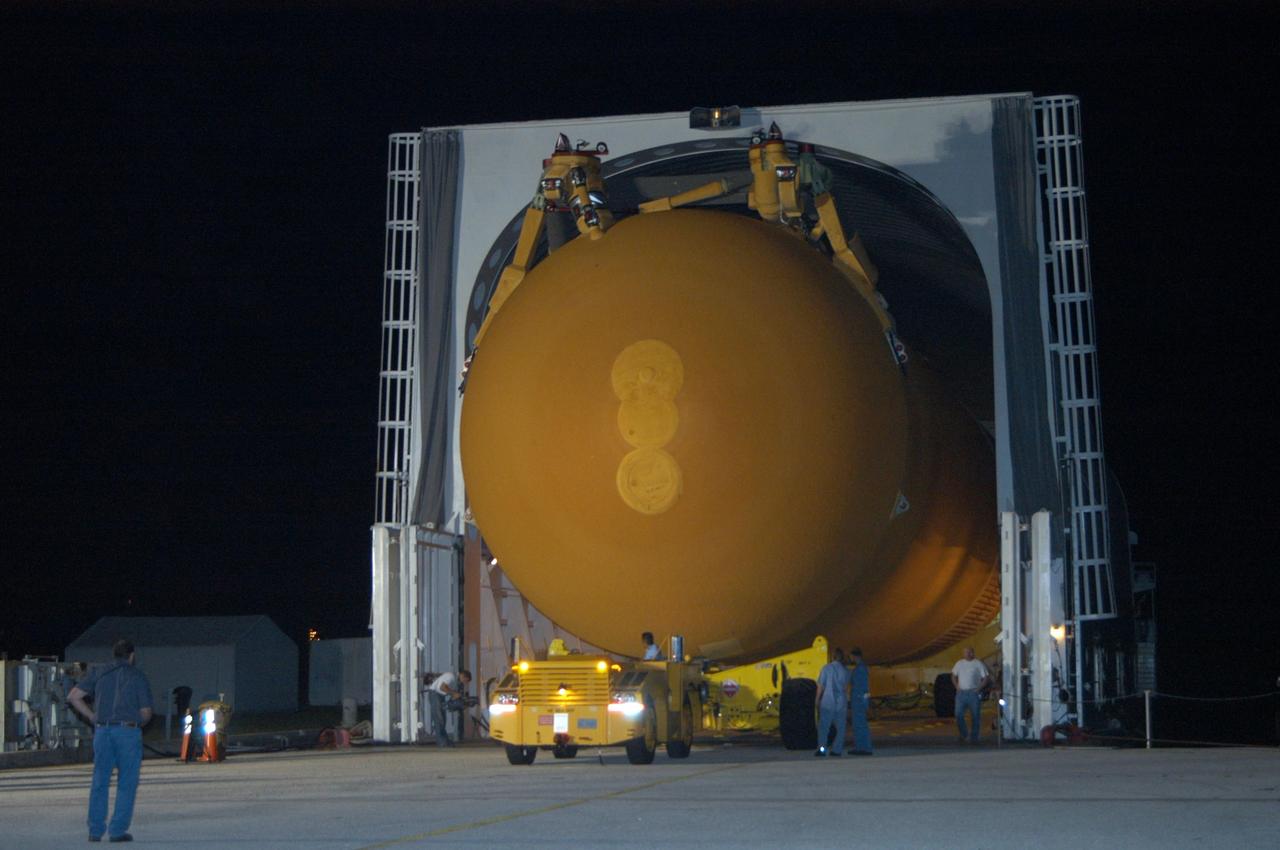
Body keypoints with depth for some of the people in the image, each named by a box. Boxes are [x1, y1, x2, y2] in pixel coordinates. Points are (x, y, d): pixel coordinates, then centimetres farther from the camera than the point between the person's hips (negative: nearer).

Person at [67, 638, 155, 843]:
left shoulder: (99, 673, 12)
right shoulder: (138, 676, 4)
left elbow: (73, 696, 4)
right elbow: (146, 712, 1)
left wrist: (93, 717, 10)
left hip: (103, 730, 3)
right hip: (128, 731, -3)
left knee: (100, 782, 10)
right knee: (126, 784, 3)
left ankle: (95, 830, 8)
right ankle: (117, 830, -2)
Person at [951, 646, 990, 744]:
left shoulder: (978, 664, -2)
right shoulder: (959, 663, 11)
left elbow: (986, 677, -3)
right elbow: (953, 675, 20)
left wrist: (979, 688, -11)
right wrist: (956, 686, 5)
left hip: (974, 693, -3)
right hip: (961, 693, 3)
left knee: (976, 716, 0)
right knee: (958, 715, -2)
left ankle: (974, 737, 8)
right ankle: (963, 735, 14)